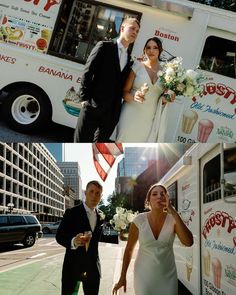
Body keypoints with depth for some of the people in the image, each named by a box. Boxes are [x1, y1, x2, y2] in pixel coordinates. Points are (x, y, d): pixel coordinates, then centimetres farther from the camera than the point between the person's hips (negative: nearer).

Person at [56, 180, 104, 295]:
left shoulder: (101, 216, 8)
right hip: (73, 266, -4)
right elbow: (59, 236, -11)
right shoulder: (71, 213, -8)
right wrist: (73, 241, -30)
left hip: (93, 268, 5)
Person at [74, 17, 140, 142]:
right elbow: (87, 73, -4)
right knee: (81, 141, 0)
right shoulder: (104, 46, 1)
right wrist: (85, 98, -10)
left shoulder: (130, 59, 15)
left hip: (112, 113, 5)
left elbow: (124, 86, 13)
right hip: (93, 107, -5)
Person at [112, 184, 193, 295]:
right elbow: (129, 249, 1)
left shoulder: (173, 220, -8)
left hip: (167, 277, 1)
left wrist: (174, 213, -25)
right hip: (144, 276, -1)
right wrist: (122, 277, 3)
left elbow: (188, 242, -23)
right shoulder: (139, 220, -9)